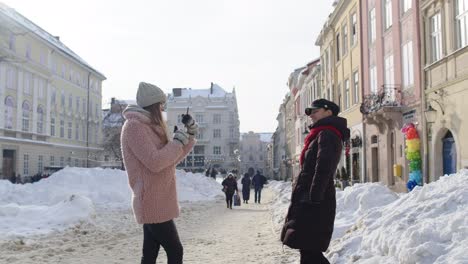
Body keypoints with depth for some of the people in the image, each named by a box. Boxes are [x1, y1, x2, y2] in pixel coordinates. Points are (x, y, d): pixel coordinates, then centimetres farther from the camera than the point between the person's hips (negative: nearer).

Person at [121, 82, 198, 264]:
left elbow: (171, 160, 22)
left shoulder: (149, 127, 17)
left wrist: (190, 136, 12)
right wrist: (178, 141, -11)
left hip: (156, 203, 9)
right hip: (153, 204, -9)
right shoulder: (134, 126, -13)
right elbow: (155, 162, -23)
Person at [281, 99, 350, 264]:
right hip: (308, 202, 10)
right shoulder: (322, 135, 22)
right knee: (309, 250, 14)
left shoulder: (327, 135, -9)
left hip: (315, 203, -10)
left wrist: (313, 200, -24)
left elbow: (323, 170, -20)